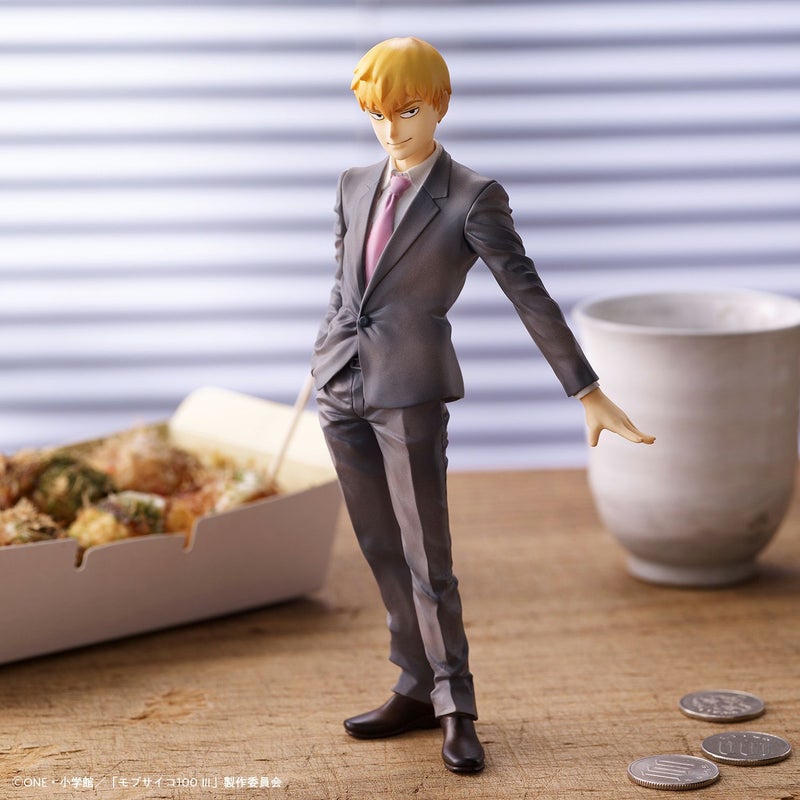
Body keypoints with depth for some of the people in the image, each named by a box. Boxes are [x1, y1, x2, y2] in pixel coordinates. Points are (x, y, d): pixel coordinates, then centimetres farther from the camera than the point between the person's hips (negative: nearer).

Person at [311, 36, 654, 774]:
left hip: (411, 390, -6)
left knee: (426, 558, -3)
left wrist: (589, 392, -16)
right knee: (382, 549, 12)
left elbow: (530, 296, -13)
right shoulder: (356, 187, 9)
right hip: (343, 388, 6)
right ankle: (418, 690, 23)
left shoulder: (473, 198, -9)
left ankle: (456, 711, 10)